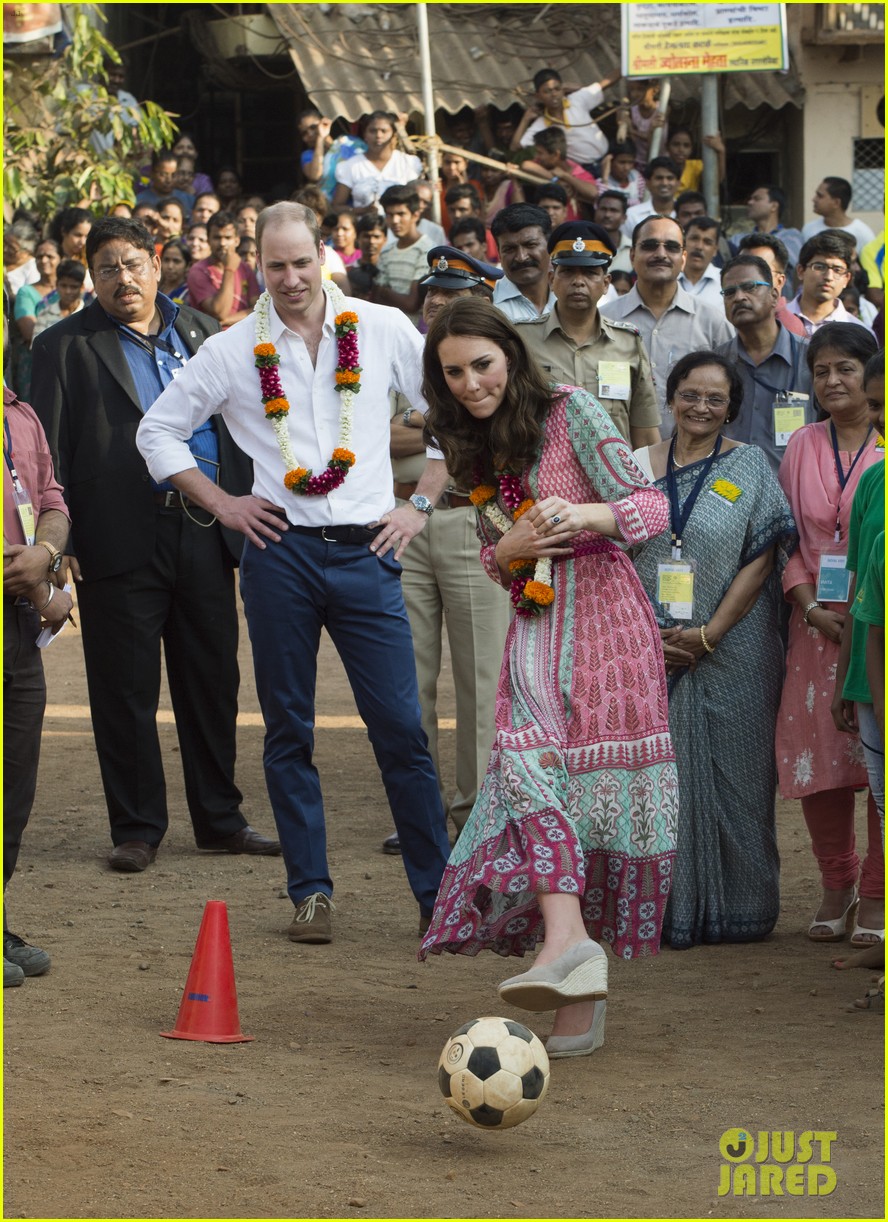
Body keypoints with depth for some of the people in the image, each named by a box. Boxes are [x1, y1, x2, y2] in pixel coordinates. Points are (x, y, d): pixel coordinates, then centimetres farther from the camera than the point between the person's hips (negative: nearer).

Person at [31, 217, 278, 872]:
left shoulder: (202, 332, 14)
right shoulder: (66, 347, 2)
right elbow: (49, 452, -1)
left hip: (207, 534, 4)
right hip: (122, 541, -3)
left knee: (214, 682, 9)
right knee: (126, 691, 1)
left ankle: (220, 819, 20)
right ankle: (137, 829, 11)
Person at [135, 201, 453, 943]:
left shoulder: (384, 331, 3)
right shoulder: (235, 351, 4)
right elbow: (159, 430, 13)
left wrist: (421, 505, 4)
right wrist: (221, 505, 5)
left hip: (366, 550, -1)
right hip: (280, 550, 1)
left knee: (401, 729, -4)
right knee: (289, 732, 5)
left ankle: (438, 894, 4)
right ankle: (311, 893, 15)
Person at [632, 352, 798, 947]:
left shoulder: (750, 467, 1)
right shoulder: (639, 467, 8)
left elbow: (761, 561, -5)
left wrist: (708, 634, -11)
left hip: (732, 649, -2)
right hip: (651, 653, 2)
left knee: (732, 774, 1)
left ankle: (737, 909, 11)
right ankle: (667, 909, 9)